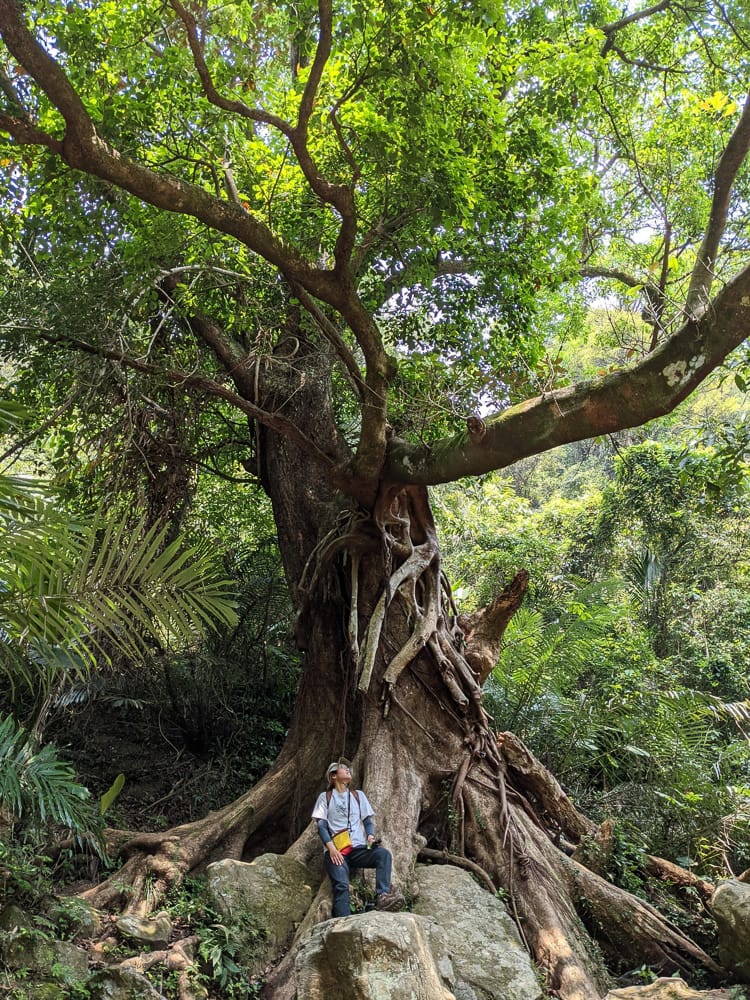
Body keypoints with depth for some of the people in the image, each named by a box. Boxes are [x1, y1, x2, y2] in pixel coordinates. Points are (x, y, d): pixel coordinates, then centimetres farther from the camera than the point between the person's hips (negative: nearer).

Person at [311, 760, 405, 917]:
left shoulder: (358, 795, 21)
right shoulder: (325, 797, 12)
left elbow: (368, 821, 17)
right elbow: (321, 826, 3)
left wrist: (370, 837, -6)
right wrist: (331, 848, -13)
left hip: (358, 849, 3)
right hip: (336, 851, -3)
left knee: (383, 853, -27)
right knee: (341, 886, -27)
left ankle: (382, 896, -40)